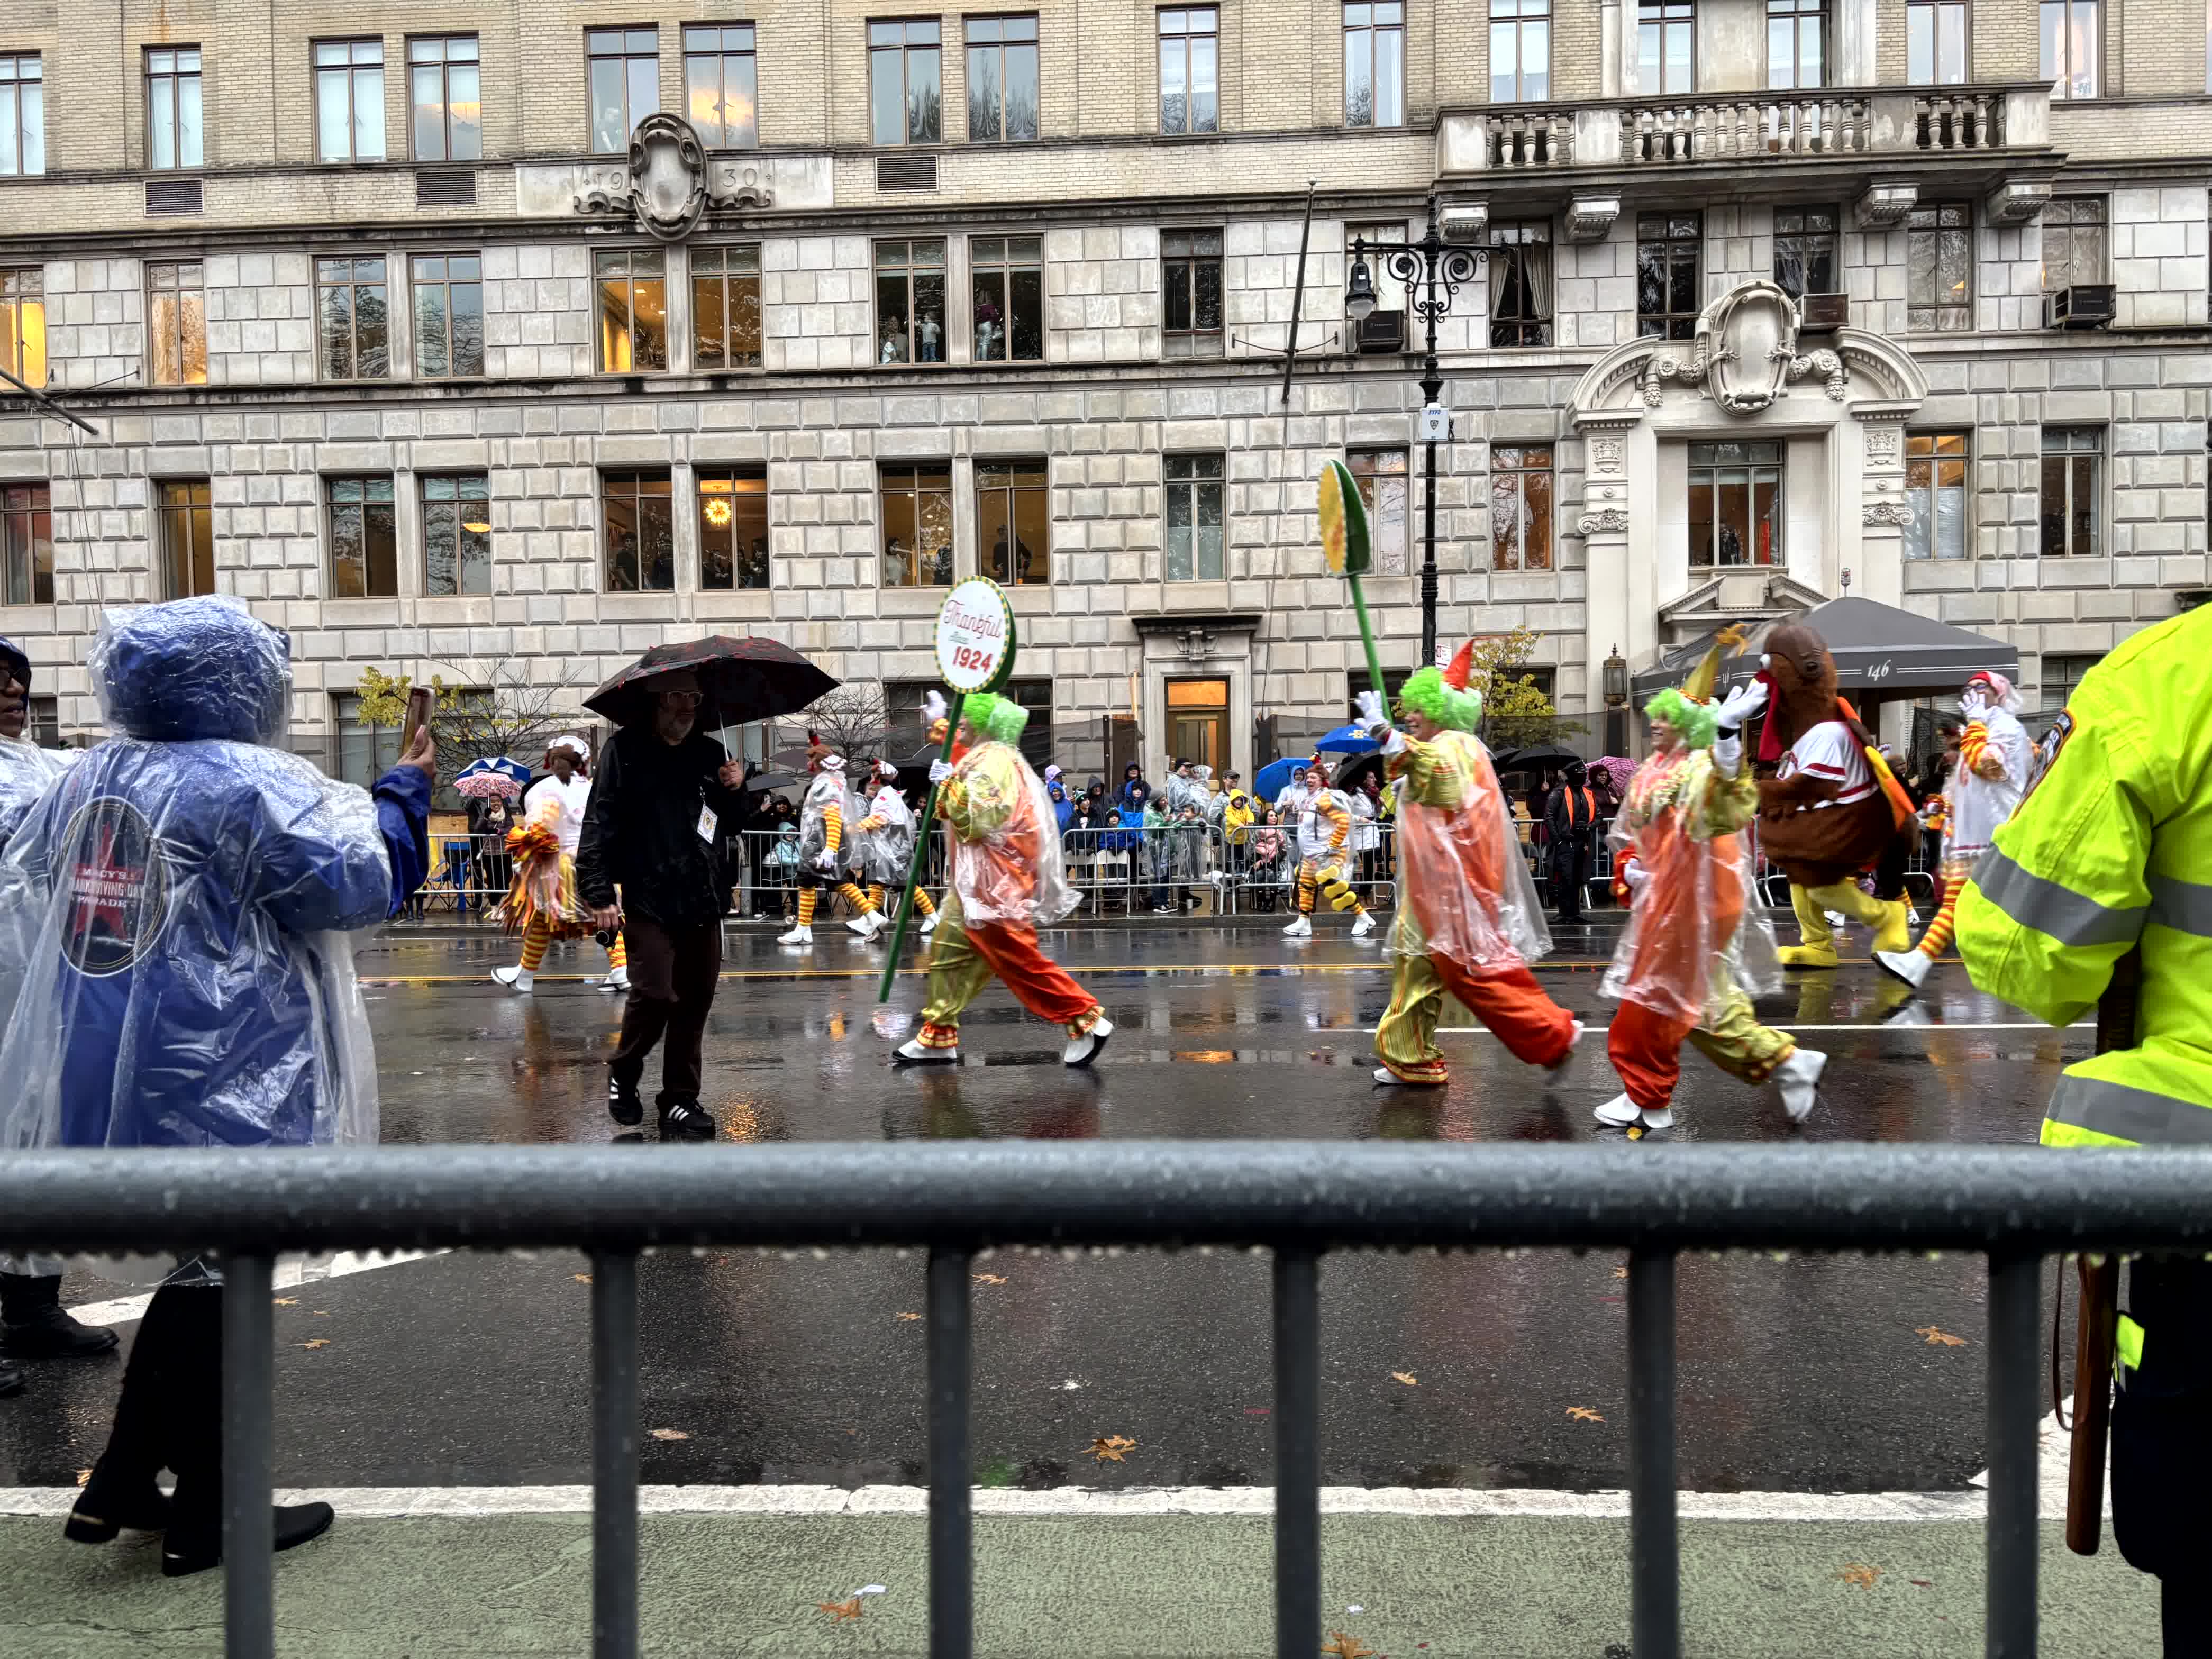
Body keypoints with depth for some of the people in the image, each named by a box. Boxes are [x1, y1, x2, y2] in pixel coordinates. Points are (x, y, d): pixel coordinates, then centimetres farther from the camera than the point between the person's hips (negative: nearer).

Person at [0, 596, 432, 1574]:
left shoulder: (85, 781, 9)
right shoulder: (249, 786, -16)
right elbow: (358, 885, -17)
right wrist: (404, 795, -4)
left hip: (97, 1078, 8)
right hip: (218, 1084, -8)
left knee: (191, 1272, 21)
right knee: (217, 1281, 4)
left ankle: (120, 1485, 29)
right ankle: (208, 1516, 16)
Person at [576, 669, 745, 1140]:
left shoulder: (711, 753, 13)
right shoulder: (626, 749, -2)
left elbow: (733, 826, 21)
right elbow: (600, 823, -7)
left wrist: (735, 791, 1)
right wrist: (599, 893, -14)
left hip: (703, 901, 5)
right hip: (649, 900, -5)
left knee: (695, 1003, 7)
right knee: (655, 995, -9)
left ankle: (680, 1100, 20)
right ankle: (623, 1075, 19)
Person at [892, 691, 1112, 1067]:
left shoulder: (993, 761, -17)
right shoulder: (983, 757, 14)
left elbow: (977, 822, -27)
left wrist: (950, 783, -21)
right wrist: (938, 721, 40)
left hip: (993, 885, -11)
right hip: (977, 883, 11)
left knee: (1020, 962, -8)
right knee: (949, 955, 12)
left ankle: (1086, 1021, -1)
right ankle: (938, 1039, 18)